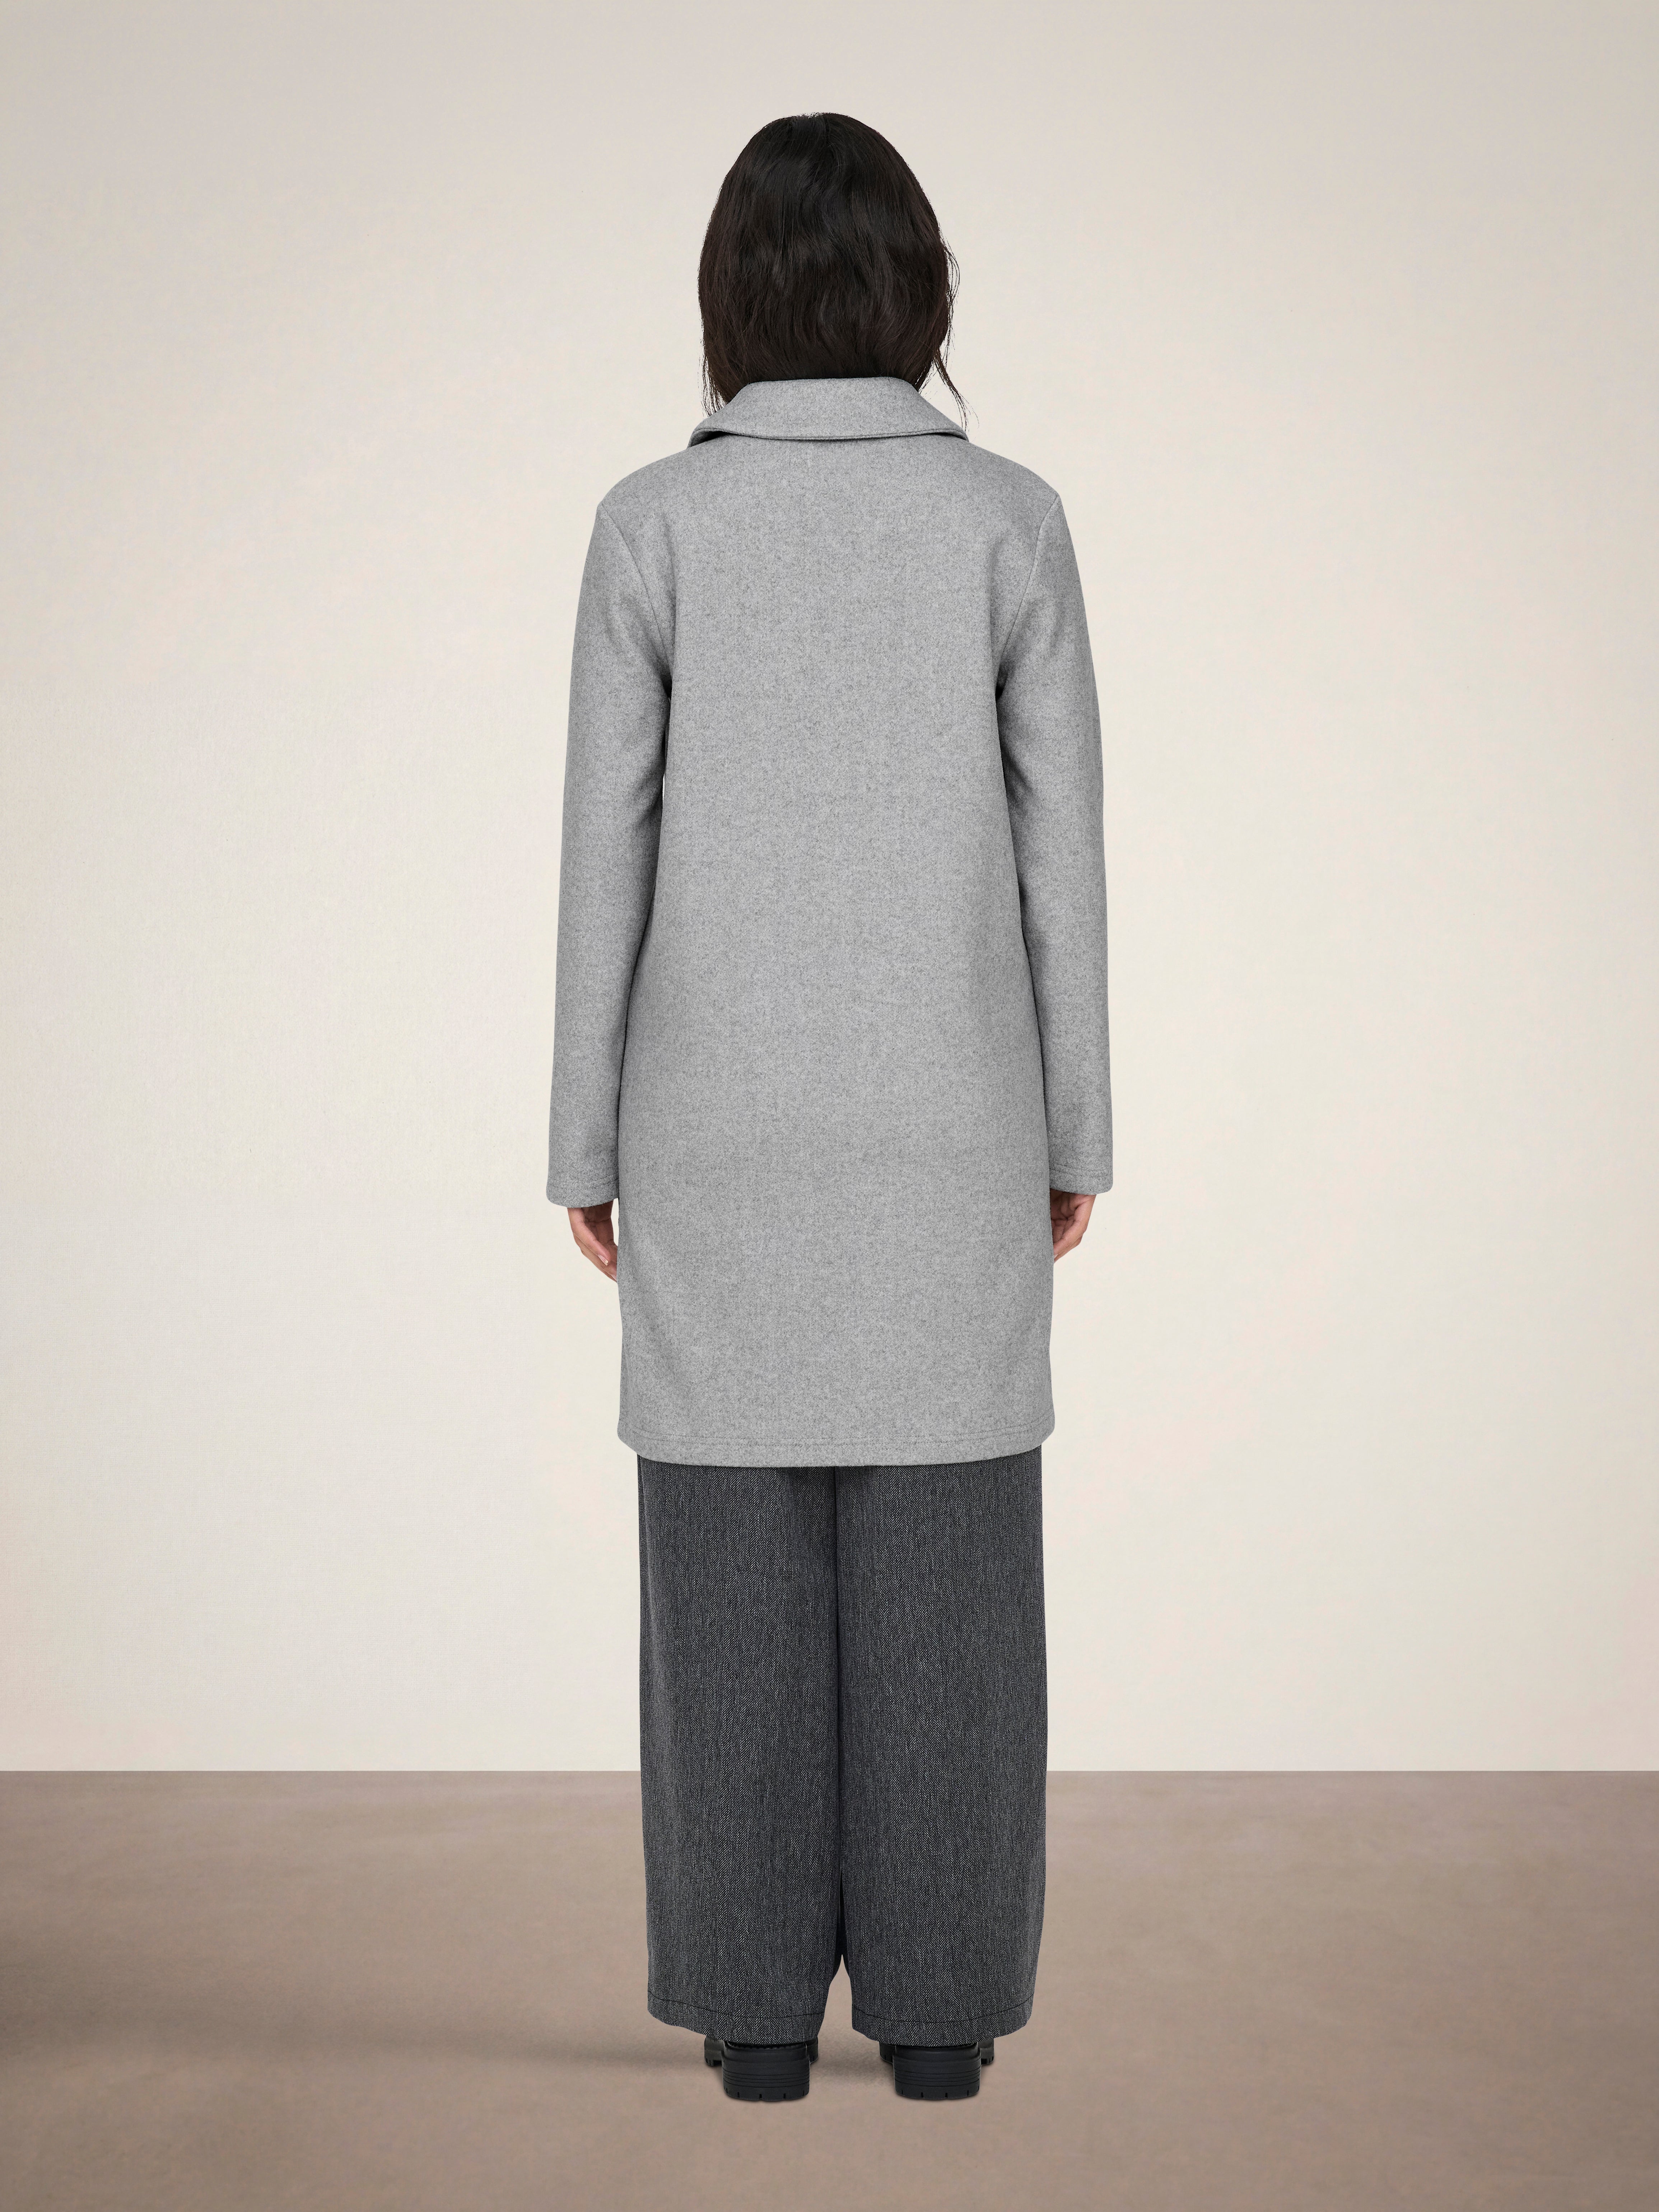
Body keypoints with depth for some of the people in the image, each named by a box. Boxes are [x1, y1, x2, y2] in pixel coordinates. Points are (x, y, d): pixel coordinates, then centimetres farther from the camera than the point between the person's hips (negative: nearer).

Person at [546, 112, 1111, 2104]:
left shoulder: (654, 525, -3)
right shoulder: (1010, 519, -2)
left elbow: (608, 850, -3)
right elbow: (1058, 849, -1)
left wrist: (586, 1140, 5)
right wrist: (1074, 1131, 7)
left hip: (728, 1120, 0)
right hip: (942, 1118, 0)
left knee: (738, 1565, 6)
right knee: (945, 1564, 6)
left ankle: (759, 1999, 10)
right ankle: (937, 1997, 9)